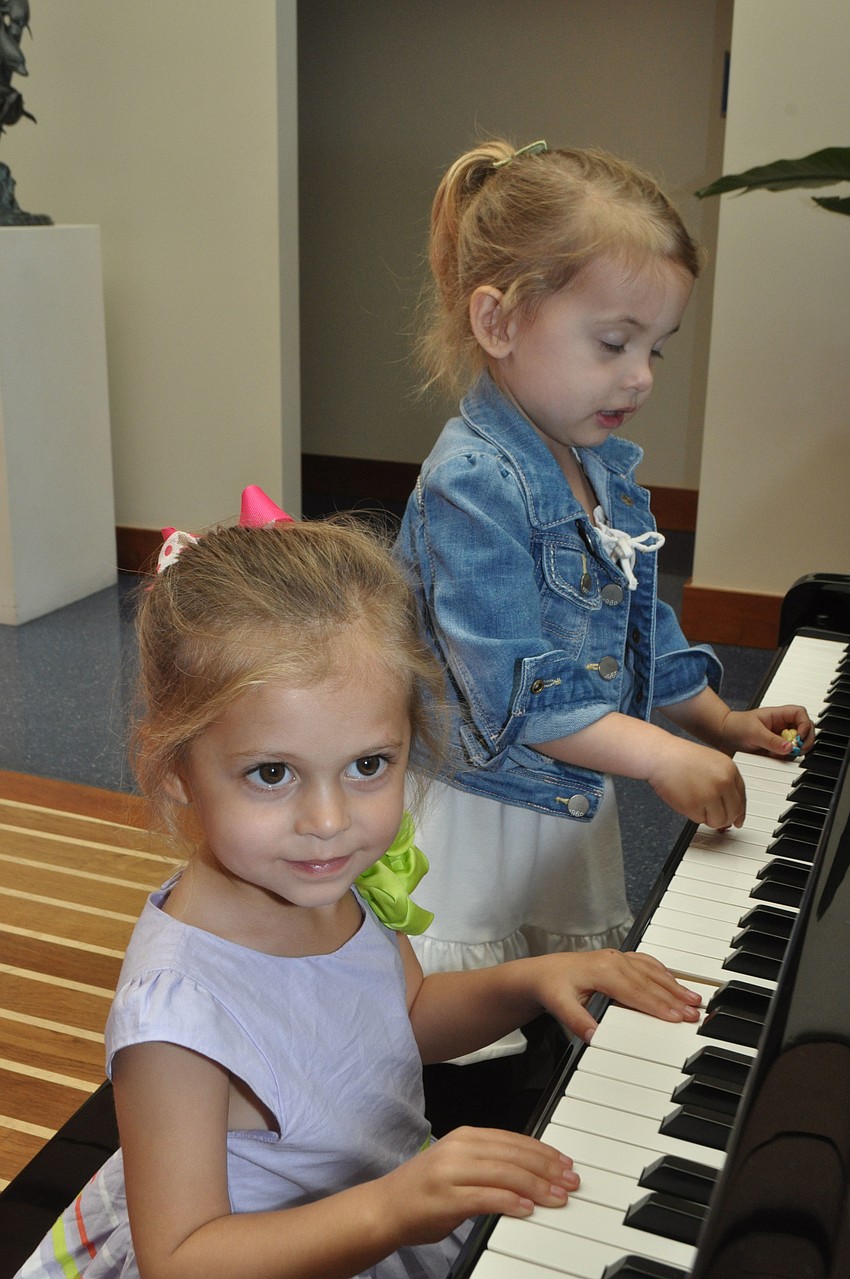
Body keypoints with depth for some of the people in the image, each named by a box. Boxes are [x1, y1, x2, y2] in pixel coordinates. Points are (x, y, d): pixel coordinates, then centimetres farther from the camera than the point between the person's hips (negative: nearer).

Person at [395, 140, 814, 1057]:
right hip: (481, 815, -8)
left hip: (575, 805, 9)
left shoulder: (610, 469, 4)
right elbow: (510, 687, -28)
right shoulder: (471, 483, -24)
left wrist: (719, 720, 11)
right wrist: (660, 755, -28)